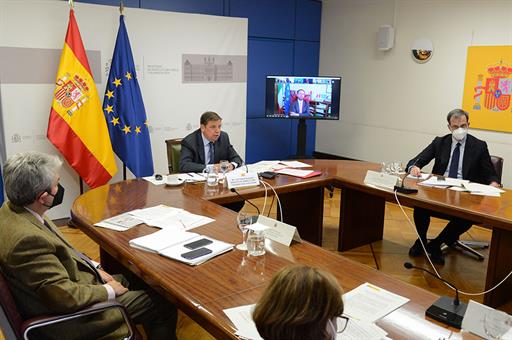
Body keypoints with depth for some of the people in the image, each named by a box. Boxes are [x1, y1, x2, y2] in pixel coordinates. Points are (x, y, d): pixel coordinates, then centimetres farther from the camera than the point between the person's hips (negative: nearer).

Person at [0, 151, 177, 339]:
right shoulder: (27, 238, -34)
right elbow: (66, 296, -29)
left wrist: (94, 268, 4)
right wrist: (109, 291, -13)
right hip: (67, 318, -9)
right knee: (163, 304, -3)